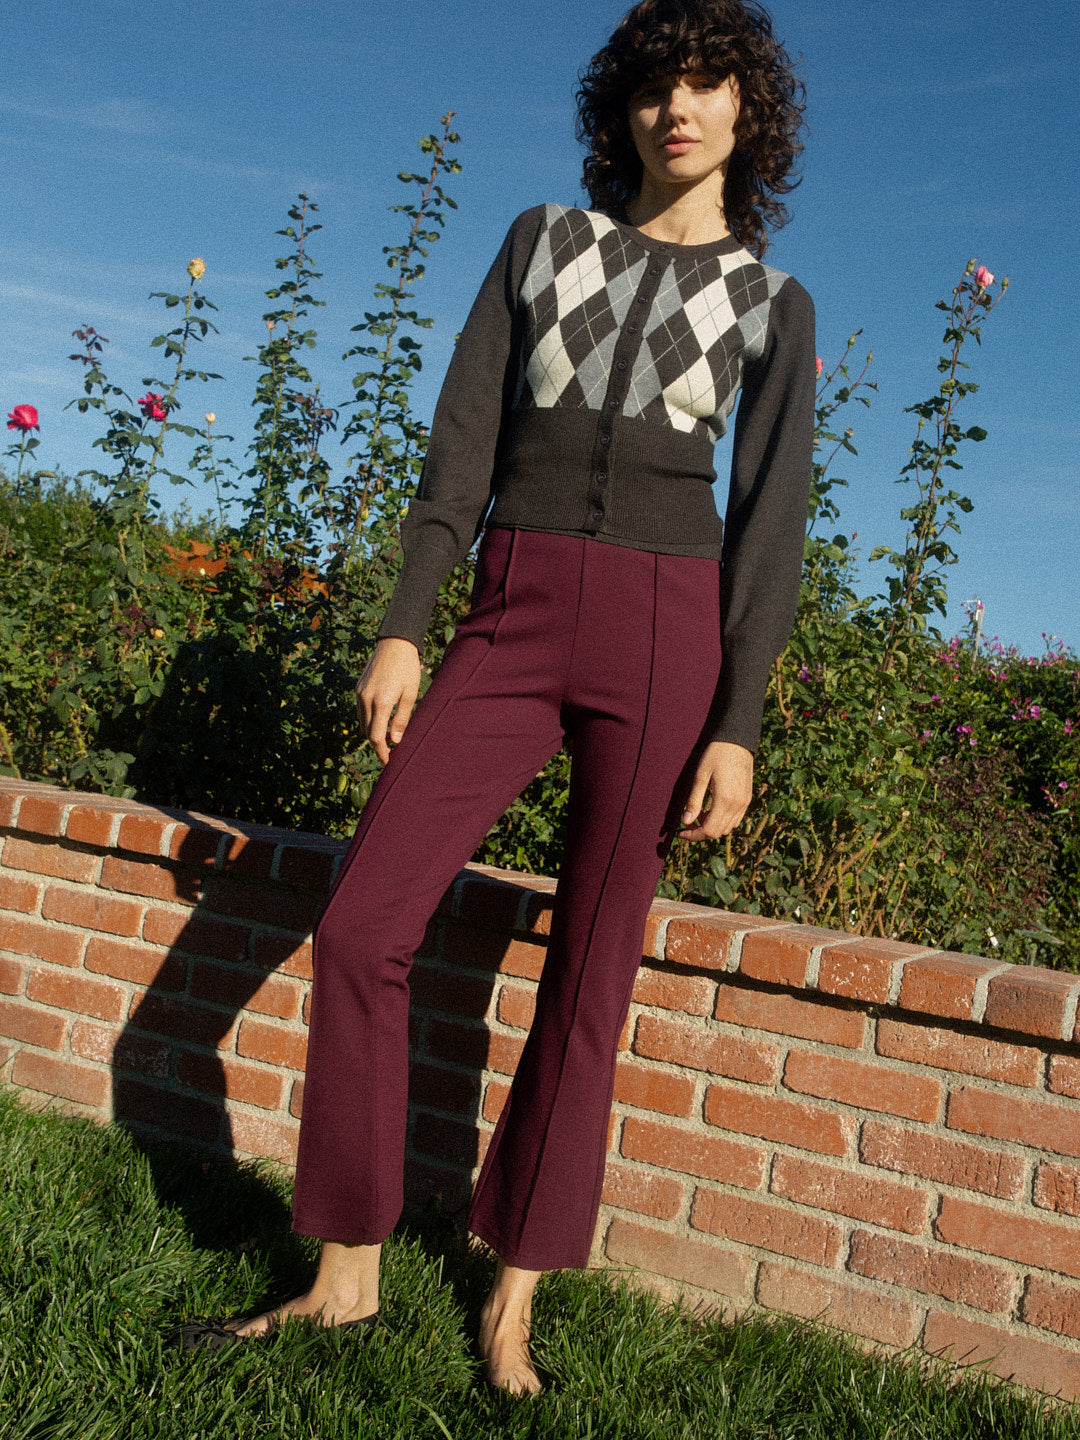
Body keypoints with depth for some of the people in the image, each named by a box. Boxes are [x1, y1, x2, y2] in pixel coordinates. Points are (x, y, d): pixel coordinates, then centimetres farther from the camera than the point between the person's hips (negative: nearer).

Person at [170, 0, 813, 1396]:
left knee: (590, 975, 1)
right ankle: (347, 1276, 11)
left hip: (665, 631, -2)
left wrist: (737, 725, -7)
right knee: (361, 926, -7)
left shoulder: (772, 304, 10)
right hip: (511, 623, 2)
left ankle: (512, 1303, 19)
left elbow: (771, 519, 2)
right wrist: (402, 626, -3)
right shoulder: (543, 238, 15)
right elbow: (463, 440, 6)